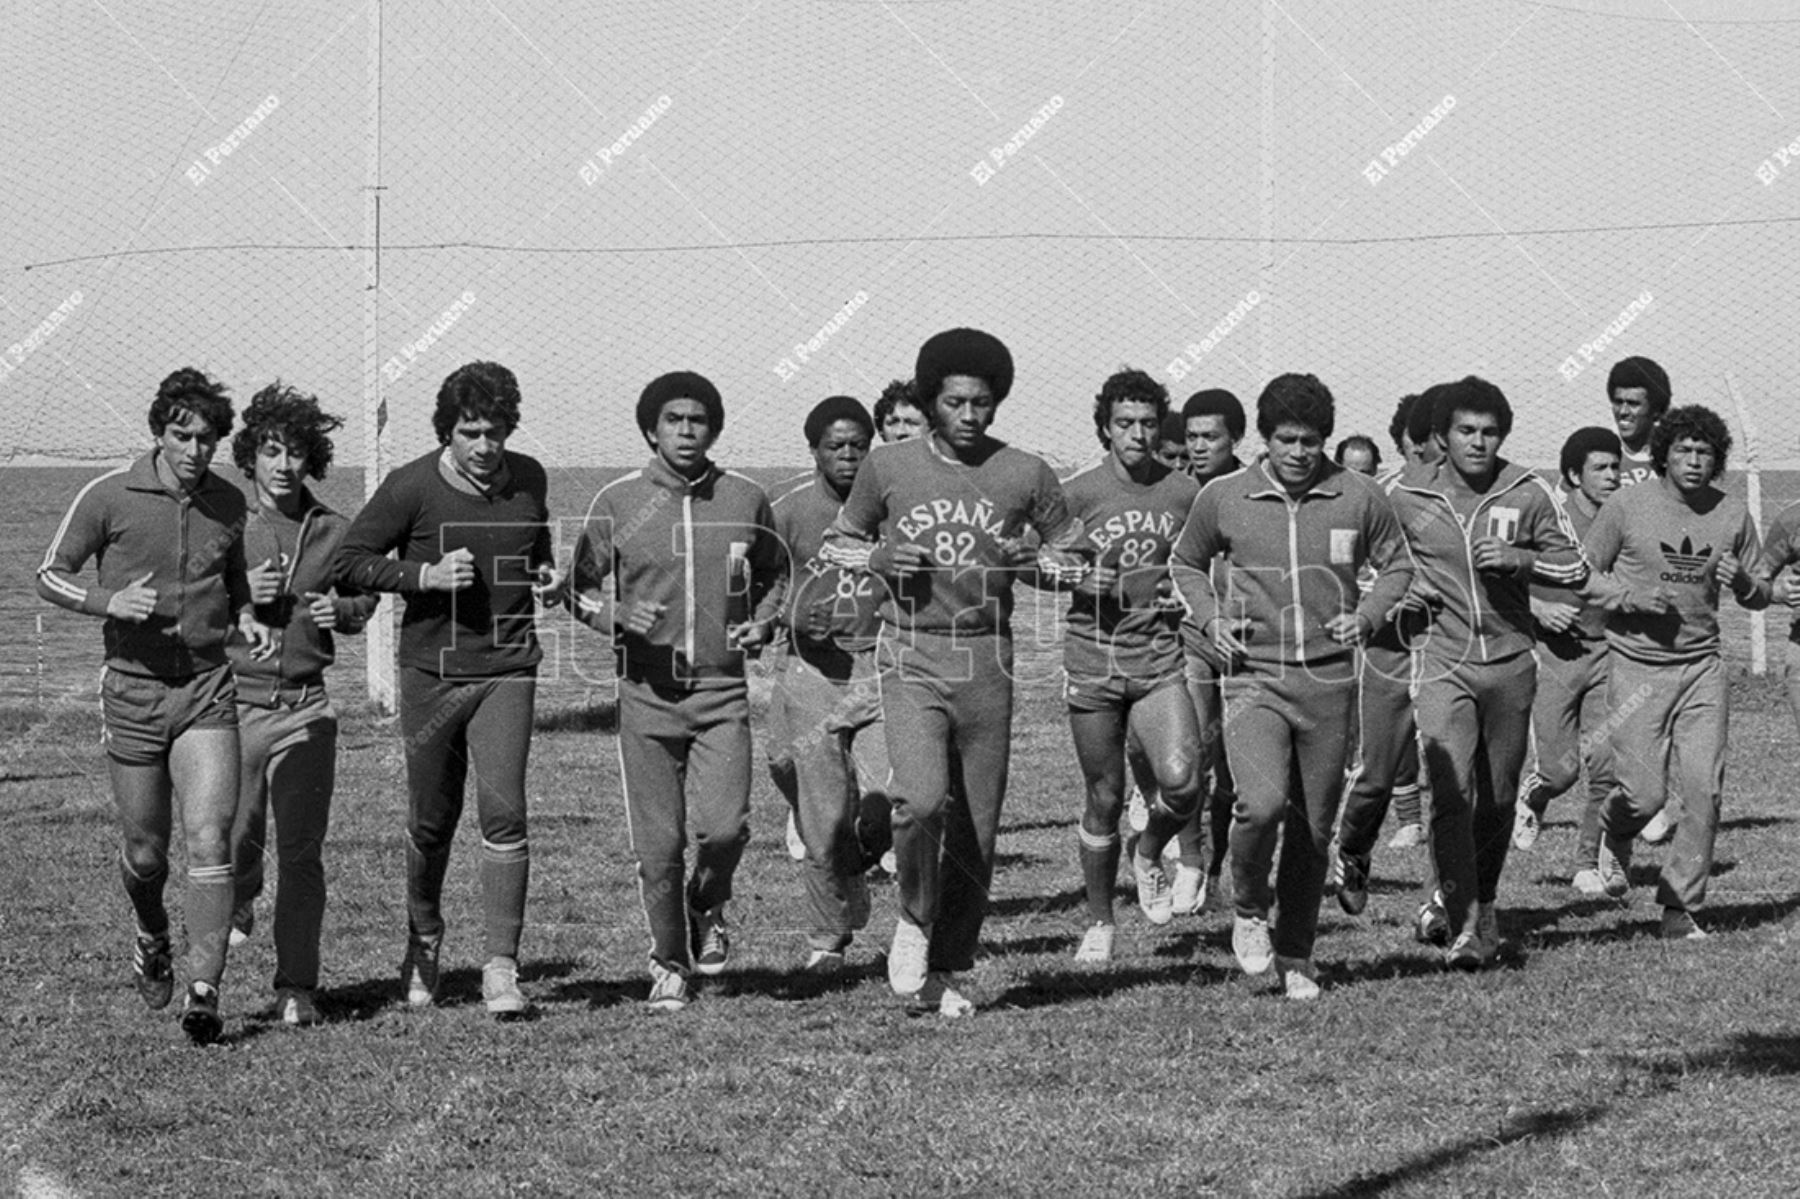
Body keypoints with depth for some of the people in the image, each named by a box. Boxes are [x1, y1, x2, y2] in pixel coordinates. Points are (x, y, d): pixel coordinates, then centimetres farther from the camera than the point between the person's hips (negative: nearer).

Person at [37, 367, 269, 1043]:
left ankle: (204, 991, -14)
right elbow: (50, 576, 1)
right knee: (144, 850, 7)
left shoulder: (229, 503, 4)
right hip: (133, 689, -1)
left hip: (207, 689, 1)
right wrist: (109, 601, -17)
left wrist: (247, 621, 2)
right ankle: (153, 942, 39)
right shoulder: (109, 497, -6)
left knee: (210, 839, -13)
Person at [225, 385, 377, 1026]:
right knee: (237, 837, 7)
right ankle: (238, 901, 43)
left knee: (301, 851, -5)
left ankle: (296, 989, -1)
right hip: (234, 700, 0)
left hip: (305, 707, 1)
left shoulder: (334, 532, 5)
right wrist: (239, 596, -15)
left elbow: (364, 598, 19)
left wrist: (340, 611, -3)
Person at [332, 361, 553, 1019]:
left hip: (506, 669, 1)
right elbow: (347, 562, -7)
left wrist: (545, 573, 3)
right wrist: (425, 576, -17)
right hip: (431, 670, -1)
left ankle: (501, 967, -10)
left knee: (503, 812, -13)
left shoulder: (529, 479, 3)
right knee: (431, 821, 9)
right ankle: (424, 941, 34)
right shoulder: (412, 487, -9)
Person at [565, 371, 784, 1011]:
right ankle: (669, 962, 18)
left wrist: (762, 622, 1)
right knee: (658, 844, 0)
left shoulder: (746, 500, 5)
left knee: (724, 825, -13)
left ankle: (707, 909, 19)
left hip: (722, 688, 0)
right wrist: (618, 616, -12)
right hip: (647, 689, 0)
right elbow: (582, 587, 8)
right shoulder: (617, 502, 1)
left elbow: (773, 577, 21)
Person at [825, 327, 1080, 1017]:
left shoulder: (1025, 475, 3)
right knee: (920, 798, -23)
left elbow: (1072, 555, 14)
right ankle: (915, 921, 3)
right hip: (911, 654, -2)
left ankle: (946, 970, 17)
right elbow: (838, 544, 15)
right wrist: (879, 558, -6)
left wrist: (1033, 559, -8)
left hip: (986, 658, 2)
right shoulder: (887, 468, 2)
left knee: (976, 827, 4)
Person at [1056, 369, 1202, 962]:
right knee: (1104, 799, 4)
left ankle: (1150, 856, 15)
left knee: (1182, 783, -17)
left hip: (1160, 661, 1)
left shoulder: (1184, 492, 5)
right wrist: (1077, 580, -13)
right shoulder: (1078, 493, -1)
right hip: (1093, 662, -1)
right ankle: (1099, 920, 21)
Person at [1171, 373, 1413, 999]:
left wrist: (1367, 617, -3)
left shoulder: (1360, 498, 0)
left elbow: (1396, 565, 14)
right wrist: (1210, 619, 0)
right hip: (1253, 677, -2)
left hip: (1329, 682, 2)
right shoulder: (1223, 498, 0)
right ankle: (1249, 910, 6)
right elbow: (1186, 563, 17)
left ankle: (1296, 958, 22)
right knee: (1261, 803, -22)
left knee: (1313, 828, 6)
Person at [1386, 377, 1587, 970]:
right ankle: (1464, 927, -19)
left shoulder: (1527, 493, 1)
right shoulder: (1405, 496, -1)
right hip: (1443, 660, -2)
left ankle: (1480, 902, 34)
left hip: (1510, 660, 2)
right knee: (1451, 793, -16)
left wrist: (1519, 559, -12)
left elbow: (1575, 566, 5)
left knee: (1498, 798, 11)